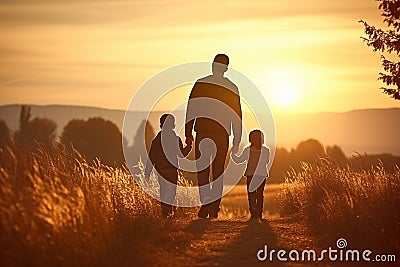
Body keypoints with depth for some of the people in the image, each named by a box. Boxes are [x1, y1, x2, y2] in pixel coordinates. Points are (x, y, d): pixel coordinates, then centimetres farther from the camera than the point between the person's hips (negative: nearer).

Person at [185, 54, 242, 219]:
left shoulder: (200, 83, 0)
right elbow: (237, 117, 5)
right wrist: (237, 141, 11)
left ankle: (205, 205, -9)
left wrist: (188, 133, 5)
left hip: (202, 134, -1)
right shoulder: (232, 88, 3)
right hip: (222, 135, 1)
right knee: (218, 172, 9)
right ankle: (214, 208, 8)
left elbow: (190, 109, -1)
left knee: (202, 171, 5)